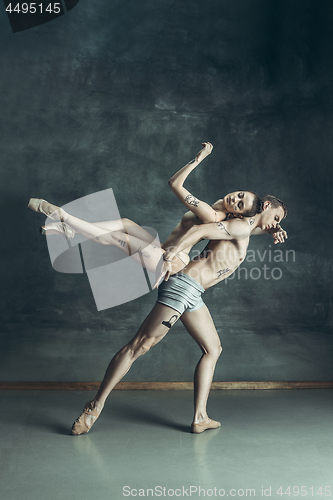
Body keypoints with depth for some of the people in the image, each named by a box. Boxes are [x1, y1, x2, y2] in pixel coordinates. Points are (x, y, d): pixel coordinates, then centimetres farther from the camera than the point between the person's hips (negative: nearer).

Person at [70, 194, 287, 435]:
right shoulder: (241, 226, -6)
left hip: (192, 296, 11)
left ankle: (200, 418, 14)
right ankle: (96, 405, -2)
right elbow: (200, 230, -17)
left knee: (213, 349, 12)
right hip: (183, 285, -11)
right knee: (140, 345, -9)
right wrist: (174, 251, -25)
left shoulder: (245, 230, 23)